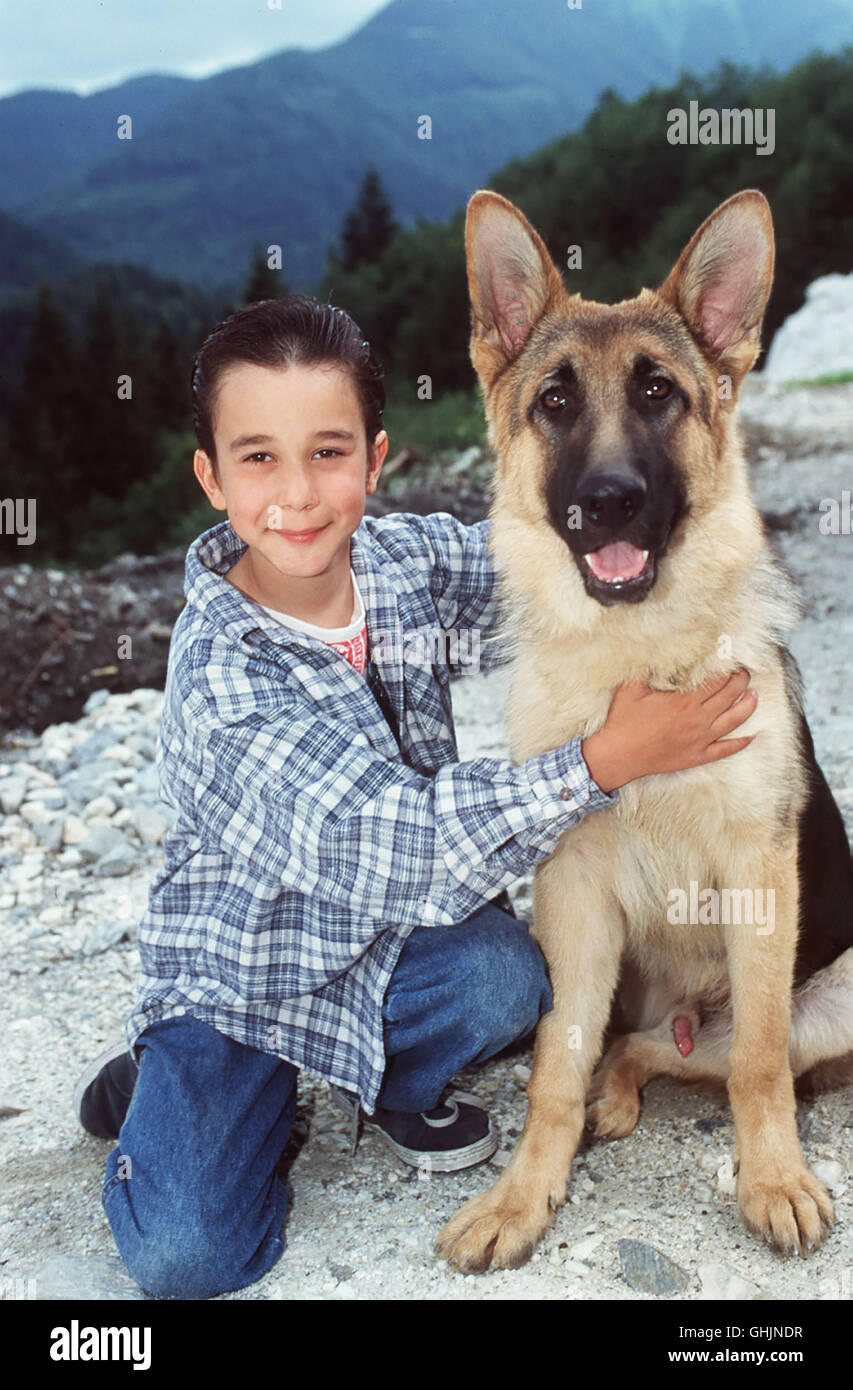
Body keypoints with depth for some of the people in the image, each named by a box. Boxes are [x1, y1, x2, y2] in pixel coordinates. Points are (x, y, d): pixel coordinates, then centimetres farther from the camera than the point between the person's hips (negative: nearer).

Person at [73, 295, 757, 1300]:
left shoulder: (410, 558, -11)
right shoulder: (223, 671, -28)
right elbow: (394, 851, -35)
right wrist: (608, 759, -37)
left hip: (392, 931, 4)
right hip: (240, 957, -4)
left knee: (502, 976, -28)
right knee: (185, 1259, -16)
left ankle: (392, 1085, 7)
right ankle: (168, 1077, 18)